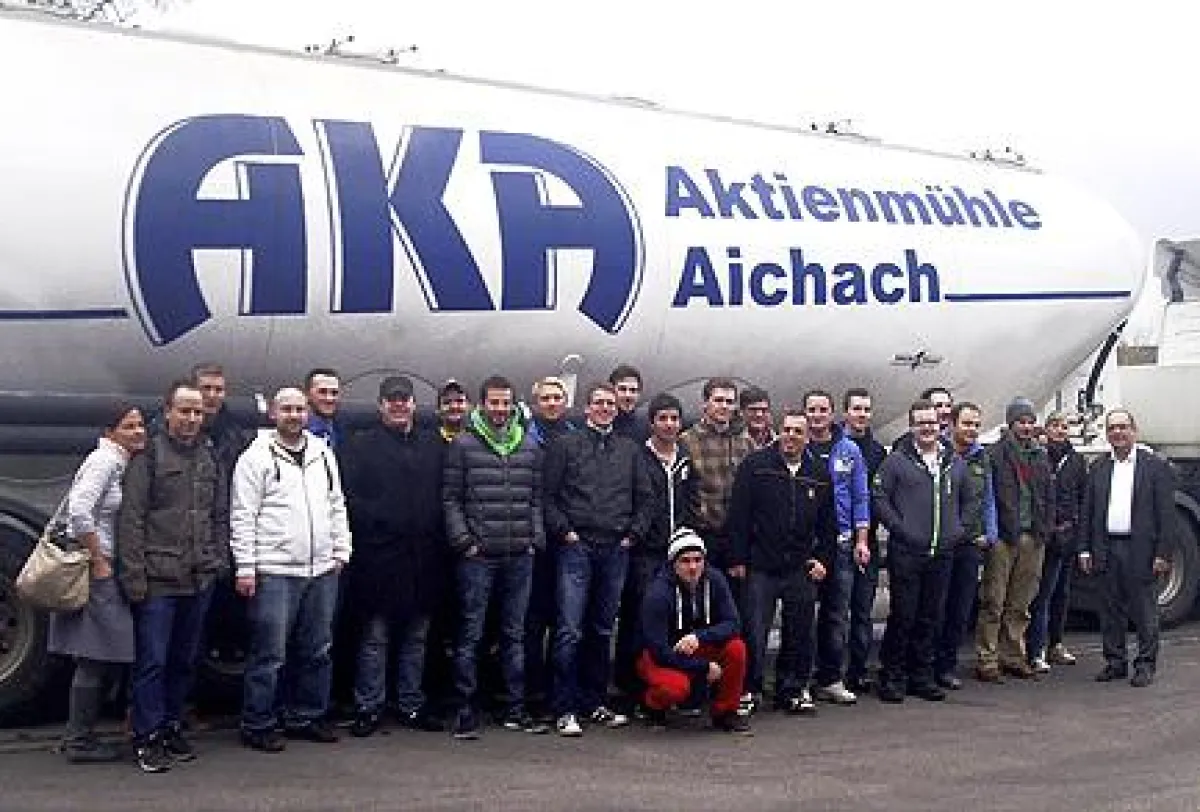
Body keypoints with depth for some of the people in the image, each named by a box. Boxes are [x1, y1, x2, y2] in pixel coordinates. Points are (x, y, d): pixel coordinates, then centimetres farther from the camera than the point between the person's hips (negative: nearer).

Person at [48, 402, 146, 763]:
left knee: (106, 659, 13)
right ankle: (79, 742, 4)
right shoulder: (105, 460, -13)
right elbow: (79, 510, -23)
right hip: (95, 571, -9)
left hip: (107, 572, 9)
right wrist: (98, 561, -18)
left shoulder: (125, 463, 15)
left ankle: (79, 735, 21)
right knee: (96, 658, -4)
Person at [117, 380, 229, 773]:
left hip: (200, 580, 5)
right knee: (152, 661, -3)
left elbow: (221, 515, 17)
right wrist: (134, 575, -12)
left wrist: (219, 560, 8)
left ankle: (171, 727, 24)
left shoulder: (210, 457, 13)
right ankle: (147, 738, 5)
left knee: (185, 660, 13)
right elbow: (131, 519, -8)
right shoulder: (149, 455, -4)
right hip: (158, 579, -5)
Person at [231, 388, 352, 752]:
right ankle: (258, 725, 8)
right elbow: (243, 517, -8)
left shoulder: (323, 454, 13)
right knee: (269, 653, -3)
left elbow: (337, 506, 19)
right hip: (274, 572, -6)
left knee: (317, 650, 13)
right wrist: (245, 568, -12)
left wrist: (341, 551, 11)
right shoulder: (256, 457, -5)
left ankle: (307, 716, 25)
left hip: (322, 571, 6)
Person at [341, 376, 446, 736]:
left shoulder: (434, 445, 13)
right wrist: (375, 523, -16)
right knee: (375, 636, 2)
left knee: (416, 636, 12)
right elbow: (349, 495, -7)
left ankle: (412, 705, 21)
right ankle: (368, 707, 11)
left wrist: (437, 537, 0)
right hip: (379, 555, -4)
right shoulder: (361, 445, 1)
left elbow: (445, 495, 11)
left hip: (423, 557, 4)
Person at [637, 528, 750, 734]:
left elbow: (732, 625, -14)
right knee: (676, 686, -35)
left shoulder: (714, 580, -11)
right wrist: (704, 667, -23)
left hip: (699, 649, 5)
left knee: (736, 648, -21)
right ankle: (654, 704, 2)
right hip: (659, 657, -5)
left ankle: (725, 712, -2)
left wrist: (699, 637, -32)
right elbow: (659, 651, -25)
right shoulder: (658, 593, -24)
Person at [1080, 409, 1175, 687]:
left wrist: (1162, 554, -10)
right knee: (1111, 611, 9)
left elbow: (1166, 514, -4)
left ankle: (1145, 665, 11)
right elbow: (1088, 512, 12)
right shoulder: (1098, 469, 12)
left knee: (1144, 612, 2)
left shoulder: (1155, 466, 0)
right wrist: (1085, 549, 5)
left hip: (1140, 549, -4)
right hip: (1107, 548, 4)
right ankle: (1115, 662, 19)